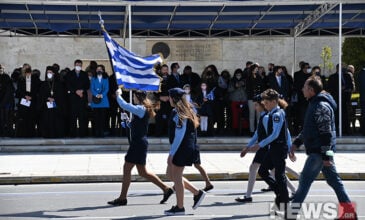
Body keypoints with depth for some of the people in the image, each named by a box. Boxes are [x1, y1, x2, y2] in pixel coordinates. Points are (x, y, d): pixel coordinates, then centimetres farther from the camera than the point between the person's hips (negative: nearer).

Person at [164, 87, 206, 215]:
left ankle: (180, 207, 8)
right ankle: (197, 193, 17)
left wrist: (171, 153, -19)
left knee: (177, 176, -1)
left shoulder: (179, 114, -16)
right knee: (170, 174, 15)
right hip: (186, 147, 10)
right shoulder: (186, 111, 14)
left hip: (182, 148, -10)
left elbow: (179, 135, -21)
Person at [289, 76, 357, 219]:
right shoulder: (314, 104, 16)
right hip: (317, 150, 10)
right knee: (333, 179, 12)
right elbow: (308, 128, 23)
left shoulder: (321, 106, -16)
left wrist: (325, 155, -22)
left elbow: (326, 133, -20)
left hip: (319, 151, -10)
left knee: (305, 179, -7)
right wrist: (296, 143, 15)